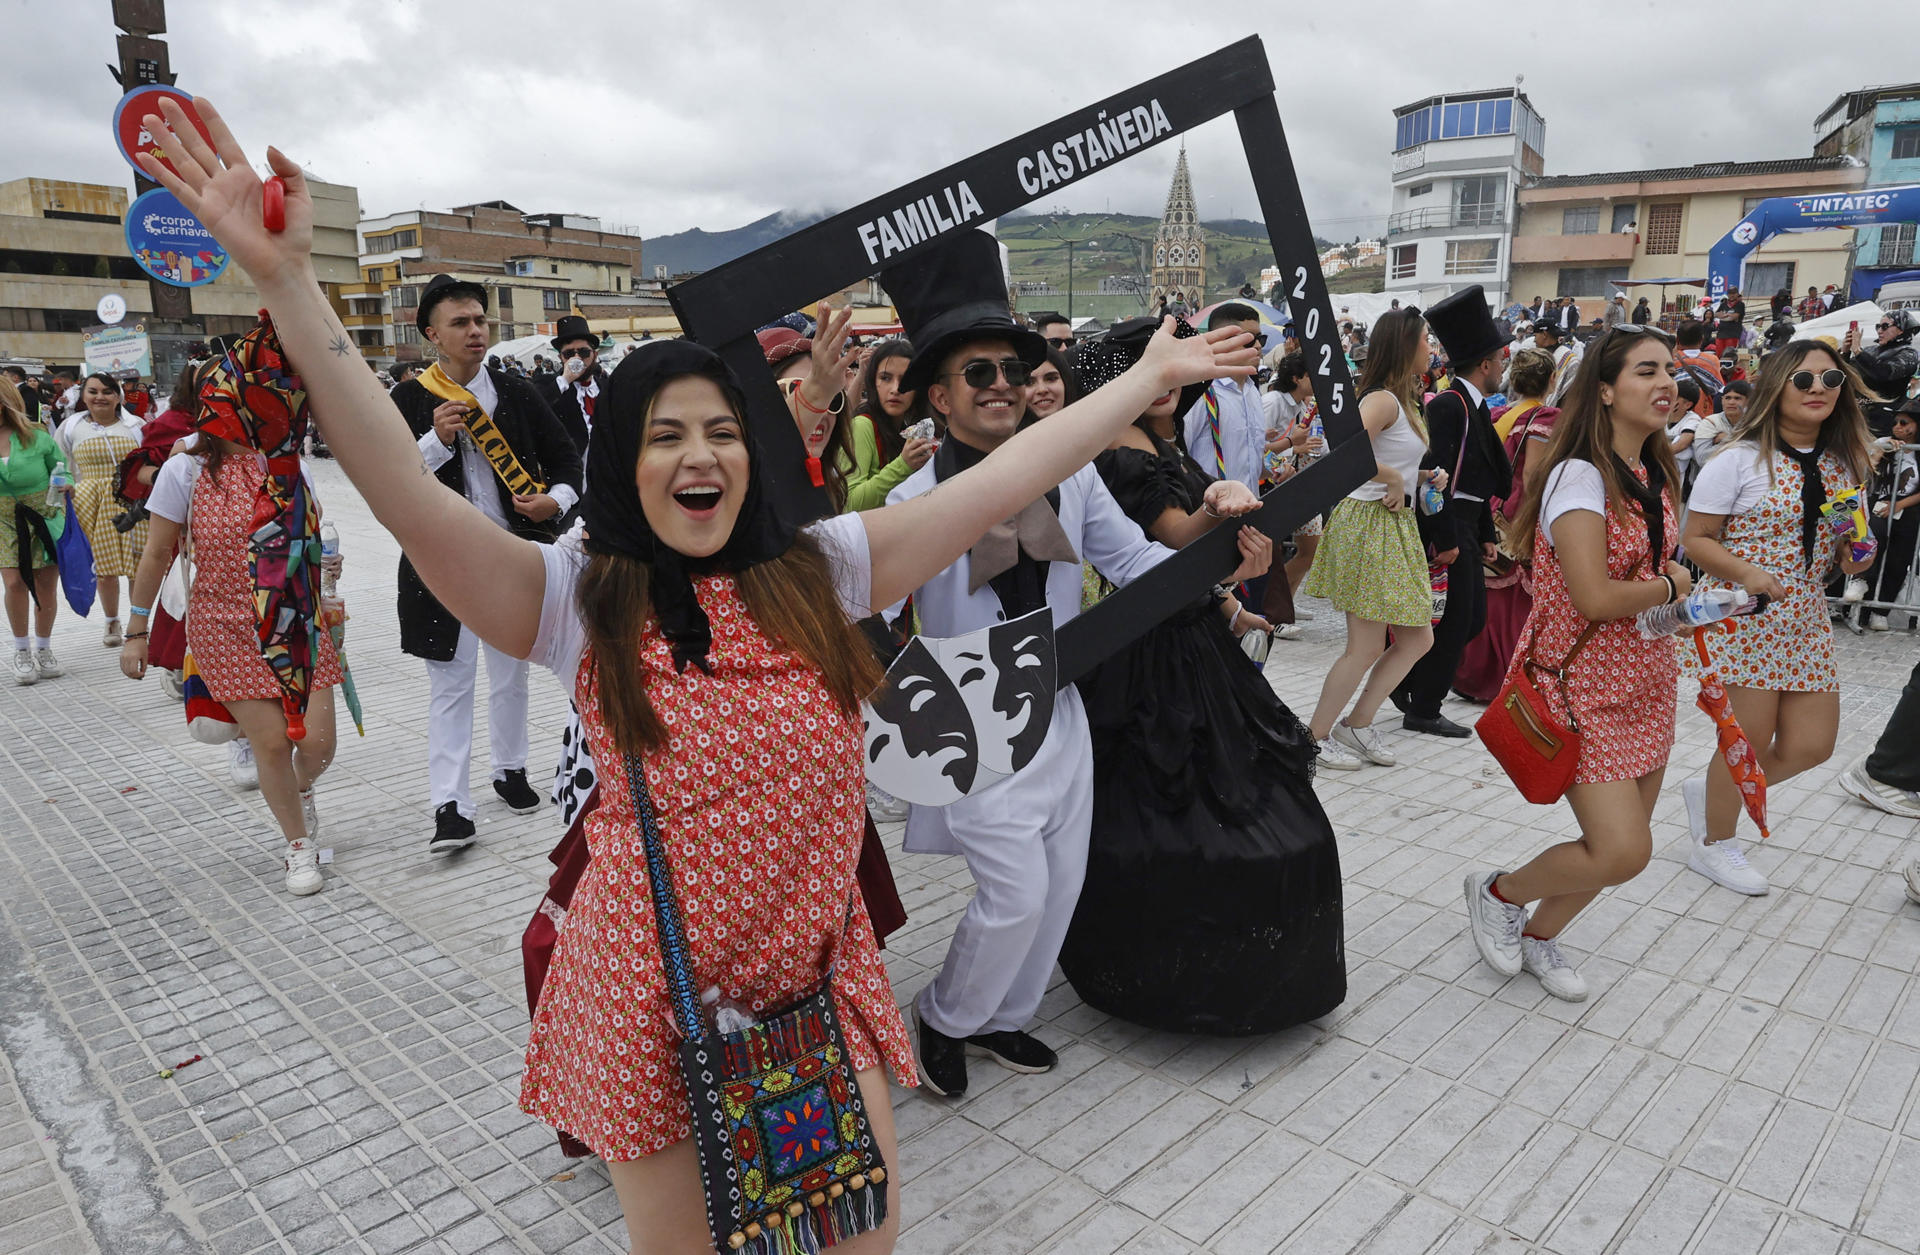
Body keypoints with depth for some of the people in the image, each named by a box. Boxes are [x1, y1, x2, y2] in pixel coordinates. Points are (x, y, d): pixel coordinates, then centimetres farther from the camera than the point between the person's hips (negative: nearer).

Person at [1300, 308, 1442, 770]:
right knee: (1365, 649, -2)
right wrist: (1393, 481, -20)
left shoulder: (1400, 401, 15)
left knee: (1418, 638, 12)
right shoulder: (1382, 399, -15)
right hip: (1368, 525, -10)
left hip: (1395, 528, 10)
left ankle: (1357, 724, 22)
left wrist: (1422, 476, 7)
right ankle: (1316, 737, 13)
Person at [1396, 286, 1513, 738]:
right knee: (1454, 620, -2)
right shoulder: (1448, 404, -16)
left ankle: (1406, 677, 25)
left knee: (1473, 616, 15)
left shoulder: (1475, 406, 15)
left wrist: (1486, 534, 18)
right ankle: (1424, 711, 9)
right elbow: (1435, 474, -23)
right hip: (1447, 527, -10)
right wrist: (1444, 540, -24)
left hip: (1466, 527, 10)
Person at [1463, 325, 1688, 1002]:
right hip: (1584, 682, -9)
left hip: (1644, 678, 9)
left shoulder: (1653, 476, 10)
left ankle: (1538, 934, 33)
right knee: (1622, 852, -13)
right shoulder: (1580, 475, -18)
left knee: (1627, 840, 11)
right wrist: (1669, 585, -8)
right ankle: (1498, 892, 14)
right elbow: (1595, 597, -26)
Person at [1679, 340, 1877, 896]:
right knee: (1749, 741, 1)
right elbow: (1697, 540, -9)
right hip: (1741, 617, -6)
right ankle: (1714, 846, 24)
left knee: (1812, 745, 5)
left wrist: (1854, 557, -2)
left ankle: (1709, 792, 31)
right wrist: (1747, 573, -25)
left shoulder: (1846, 463, 8)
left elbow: (1843, 534, 20)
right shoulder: (1741, 460, -9)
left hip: (1806, 618, 6)